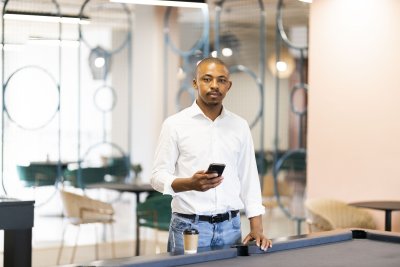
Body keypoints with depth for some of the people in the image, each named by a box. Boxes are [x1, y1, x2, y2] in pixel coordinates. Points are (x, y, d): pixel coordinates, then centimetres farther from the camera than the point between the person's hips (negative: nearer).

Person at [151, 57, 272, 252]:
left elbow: (249, 179, 9)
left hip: (230, 226, 3)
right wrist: (190, 183, -24)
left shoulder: (240, 126, 8)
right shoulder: (175, 124, -3)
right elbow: (158, 177, -5)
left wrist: (257, 229, 1)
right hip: (189, 226, -3)